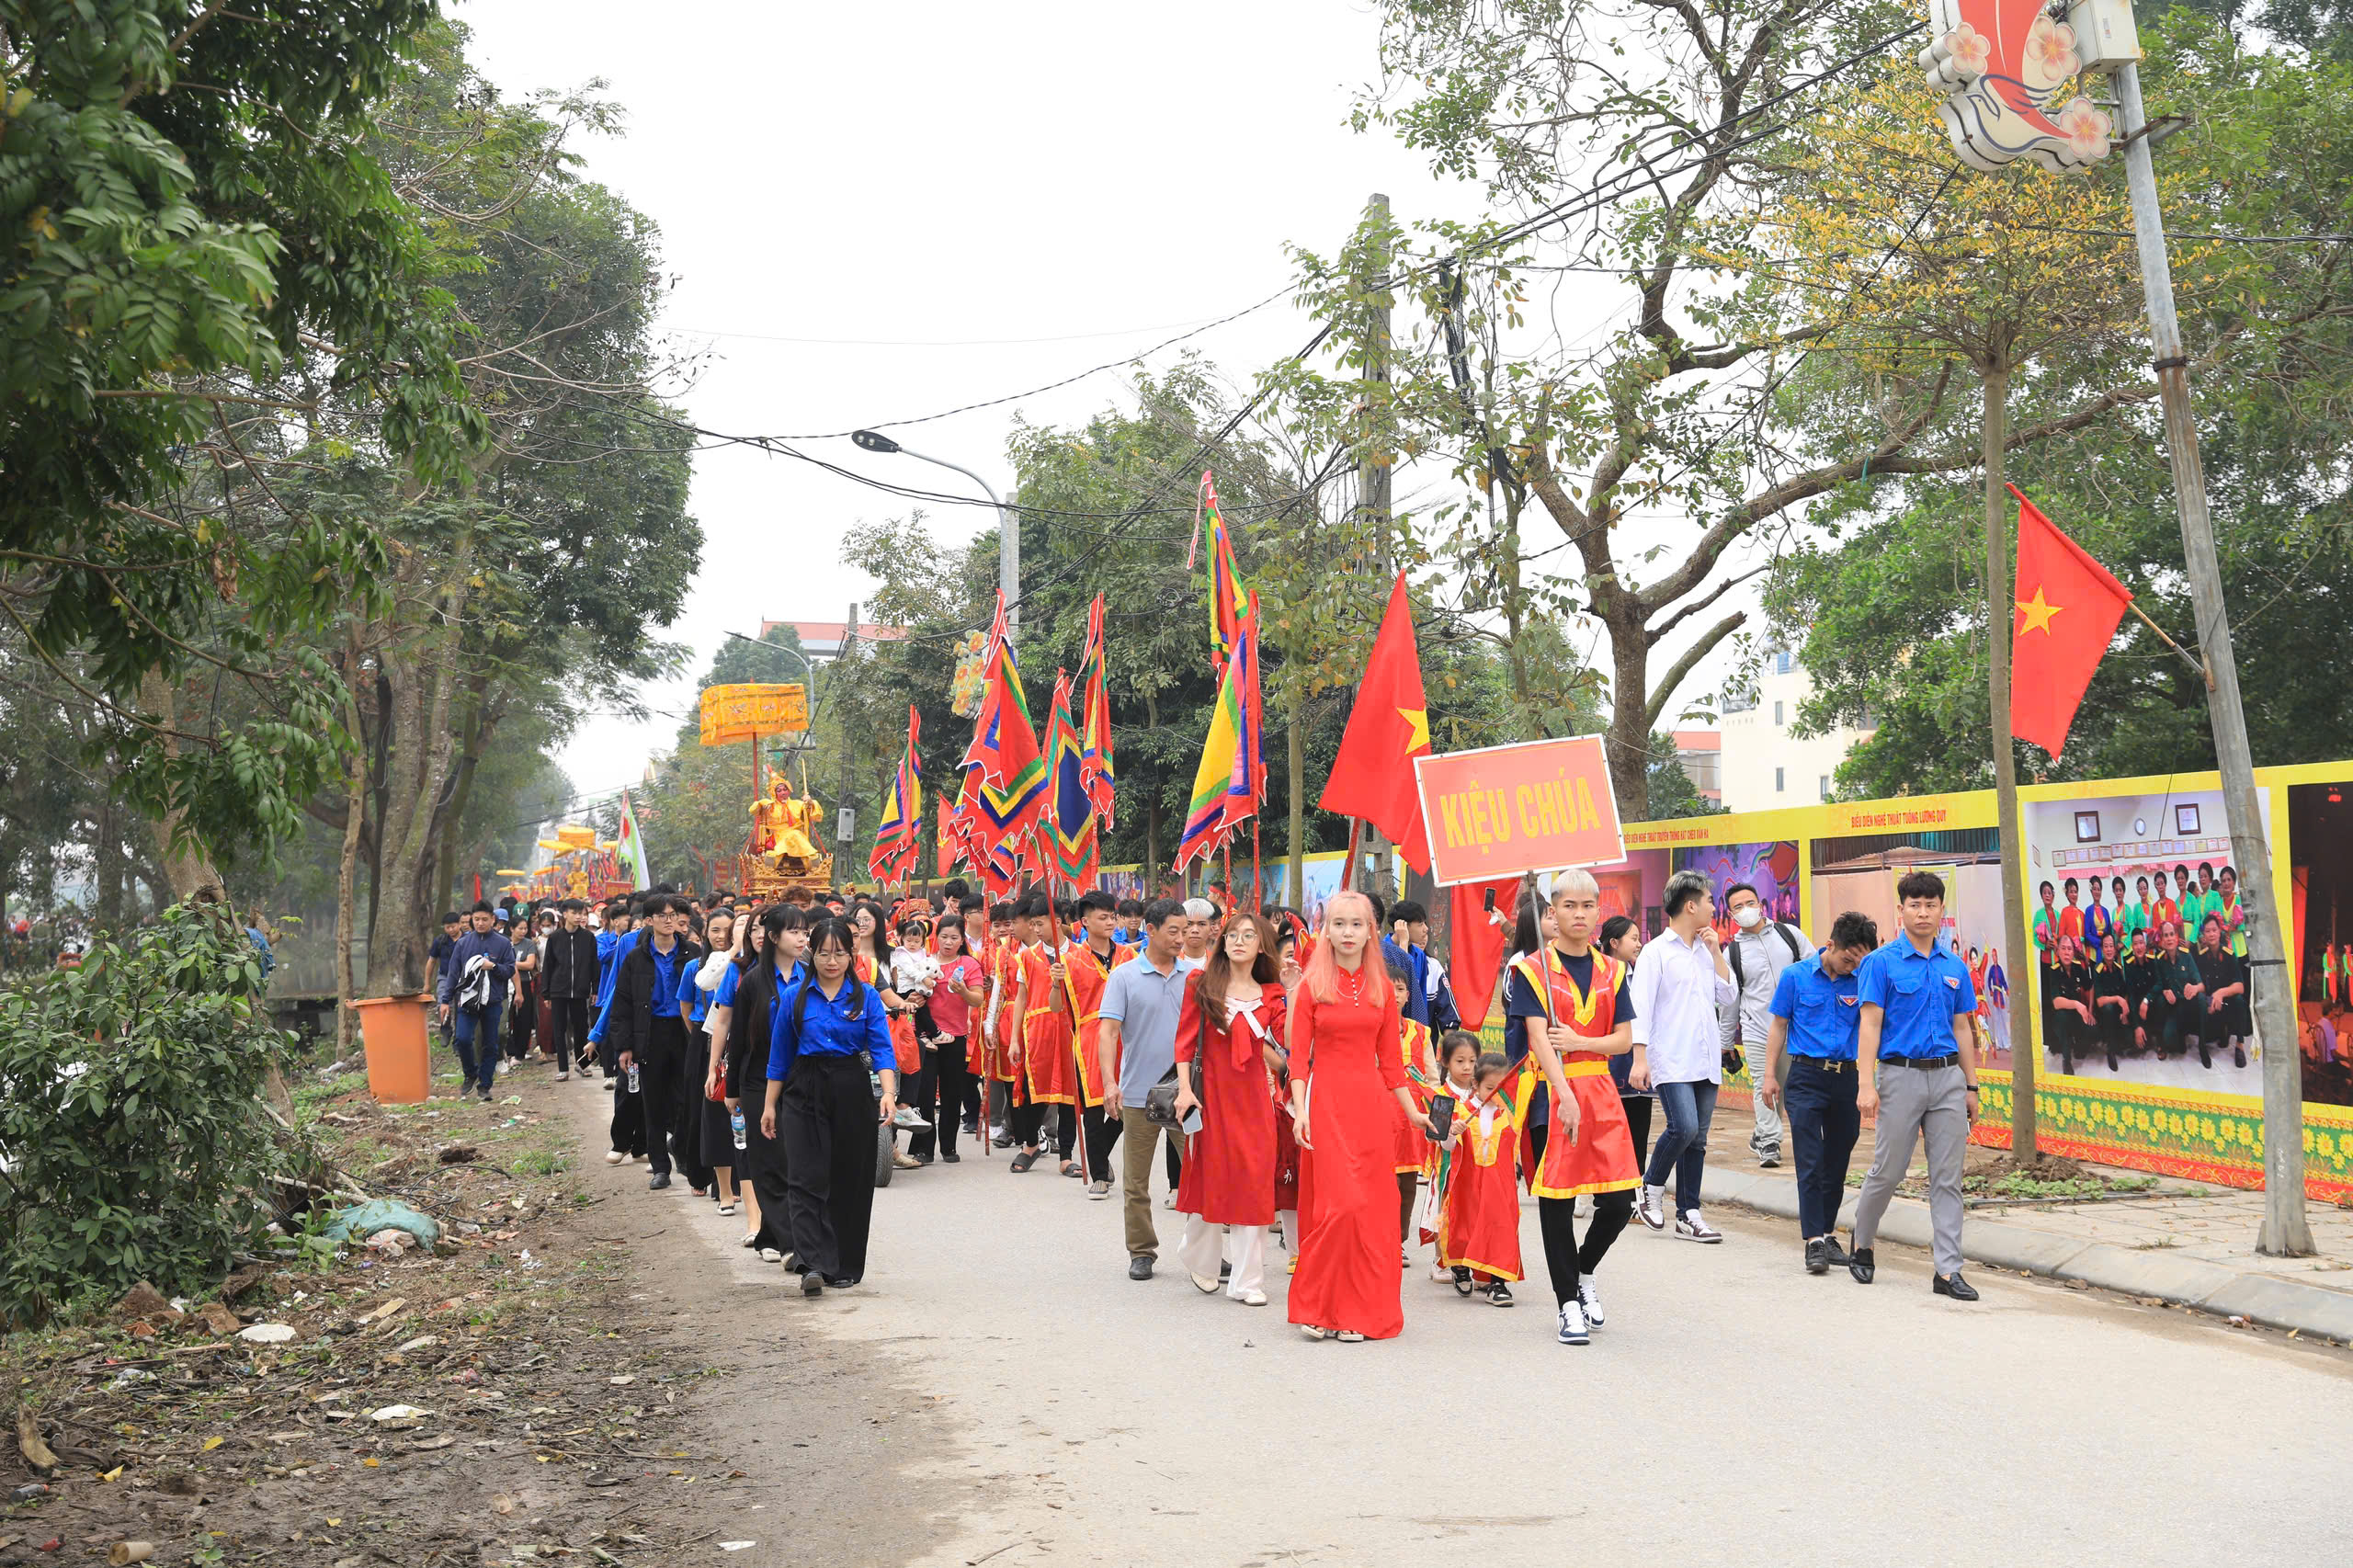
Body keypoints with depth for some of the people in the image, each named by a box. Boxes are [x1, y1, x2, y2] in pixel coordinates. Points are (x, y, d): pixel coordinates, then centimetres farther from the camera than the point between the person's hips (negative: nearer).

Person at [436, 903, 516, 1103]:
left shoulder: (503, 944, 2)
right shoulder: (462, 943, 7)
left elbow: (510, 971, 4)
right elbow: (453, 972, 9)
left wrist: (493, 967, -14)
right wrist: (446, 1000, 5)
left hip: (492, 1002, 0)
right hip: (467, 1000, 1)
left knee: (490, 1045, 4)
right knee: (462, 1039, -14)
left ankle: (484, 1086, 15)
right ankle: (470, 1074, 11)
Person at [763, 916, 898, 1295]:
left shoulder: (866, 996, 2)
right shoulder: (794, 997, 4)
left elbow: (881, 1049, -5)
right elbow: (780, 1055, 9)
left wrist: (889, 1092, -20)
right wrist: (770, 1105, 8)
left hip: (853, 1093, 0)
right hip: (805, 1092, 0)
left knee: (850, 1181, 5)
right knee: (805, 1179, -11)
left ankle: (845, 1266, 17)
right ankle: (813, 1265, -17)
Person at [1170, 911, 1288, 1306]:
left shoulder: (1271, 994, 6)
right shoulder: (1201, 983, 1)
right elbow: (1185, 1038, -2)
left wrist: (1293, 995, -10)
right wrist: (1185, 1088, -11)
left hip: (1253, 1097, 1)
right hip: (1210, 1093, -1)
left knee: (1252, 1183, -1)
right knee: (1208, 1180, 8)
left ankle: (1247, 1281, 7)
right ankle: (1201, 1262, 33)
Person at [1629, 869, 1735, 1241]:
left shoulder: (1706, 951, 16)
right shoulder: (1656, 951, -4)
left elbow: (1727, 997, 13)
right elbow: (1641, 1007, -8)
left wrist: (1717, 952, 5)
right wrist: (1639, 1058, -15)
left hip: (1706, 1061, 6)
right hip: (1671, 1060, -6)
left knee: (1697, 1139, 6)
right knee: (1683, 1127, -19)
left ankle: (1688, 1215, 11)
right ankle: (1651, 1189, 4)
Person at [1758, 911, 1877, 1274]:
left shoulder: (1860, 981, 4)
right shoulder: (1795, 976, 0)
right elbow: (1779, 1026, 5)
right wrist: (1770, 1074, 0)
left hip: (1846, 1077, 3)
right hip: (1806, 1076, -3)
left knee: (1837, 1162, 10)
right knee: (1810, 1162, -7)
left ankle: (1828, 1233, 22)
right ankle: (1814, 1241, -9)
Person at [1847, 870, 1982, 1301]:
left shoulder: (1954, 967, 10)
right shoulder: (1882, 962, -4)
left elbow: (1962, 1030, 14)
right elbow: (1870, 1025, -8)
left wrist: (1971, 1087, 11)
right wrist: (1866, 1084, -16)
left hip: (1948, 1076, 4)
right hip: (1901, 1075, -4)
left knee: (1947, 1178, 3)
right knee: (1887, 1172, 3)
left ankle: (1948, 1270, 6)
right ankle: (1861, 1246, 26)